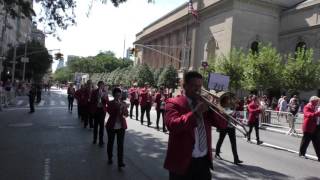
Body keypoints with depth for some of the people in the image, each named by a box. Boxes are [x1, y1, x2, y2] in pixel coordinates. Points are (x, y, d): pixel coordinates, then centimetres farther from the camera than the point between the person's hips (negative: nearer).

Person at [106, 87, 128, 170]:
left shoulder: (123, 103, 4)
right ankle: (110, 158, 34)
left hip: (121, 126, 1)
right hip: (111, 126, -1)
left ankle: (120, 163, -3)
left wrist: (124, 108, -23)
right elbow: (110, 112, -19)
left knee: (120, 144, -4)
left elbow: (126, 114, -5)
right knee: (110, 143, 13)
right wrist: (118, 106, -27)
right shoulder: (110, 103, -3)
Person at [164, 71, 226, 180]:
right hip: (182, 161, -5)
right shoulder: (173, 103, -7)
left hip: (204, 161, 5)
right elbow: (172, 125, -24)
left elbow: (222, 124, 7)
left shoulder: (204, 104, 11)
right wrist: (195, 112, -26)